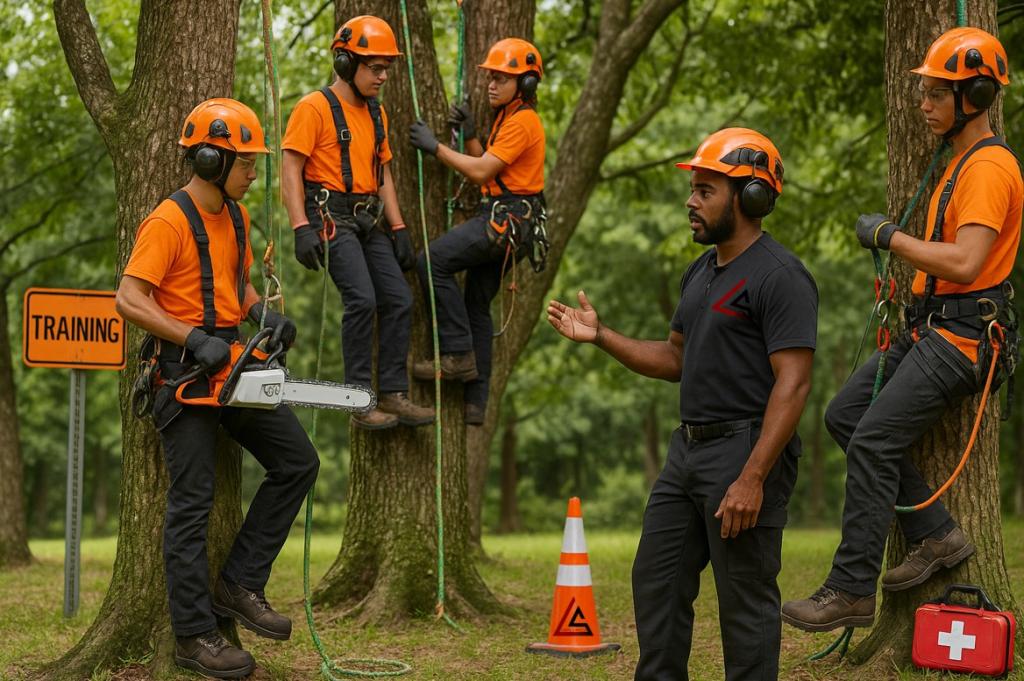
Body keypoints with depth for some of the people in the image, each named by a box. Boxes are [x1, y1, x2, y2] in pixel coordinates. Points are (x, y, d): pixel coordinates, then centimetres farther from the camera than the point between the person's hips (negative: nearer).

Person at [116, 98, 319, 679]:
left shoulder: (236, 215, 11)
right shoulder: (169, 222, -15)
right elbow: (130, 300, -21)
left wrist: (264, 314, 4)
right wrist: (196, 339, -25)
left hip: (232, 364, 8)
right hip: (185, 371, -8)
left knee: (298, 462, 4)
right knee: (193, 501, -3)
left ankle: (239, 585, 10)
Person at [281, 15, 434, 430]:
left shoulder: (376, 113, 16)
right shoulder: (315, 108, -8)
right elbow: (290, 170, -12)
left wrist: (398, 229, 12)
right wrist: (301, 228, -20)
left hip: (368, 221, 8)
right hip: (331, 218, -8)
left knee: (399, 301, 1)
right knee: (362, 299, -21)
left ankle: (394, 394, 9)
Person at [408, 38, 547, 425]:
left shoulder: (522, 122, -12)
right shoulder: (508, 118, 21)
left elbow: (480, 172, -17)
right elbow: (484, 169, 19)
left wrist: (436, 147, -13)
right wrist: (469, 134, 7)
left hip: (506, 219, -11)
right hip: (502, 220, 11)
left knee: (432, 261, -20)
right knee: (477, 306, 11)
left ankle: (458, 355, -17)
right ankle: (475, 401, 14)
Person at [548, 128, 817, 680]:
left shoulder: (778, 276, -14)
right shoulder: (701, 272, 16)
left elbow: (793, 384, -20)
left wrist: (753, 478, -25)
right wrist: (600, 336, 10)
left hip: (745, 449, -10)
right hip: (688, 448, 10)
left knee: (746, 600, -2)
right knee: (656, 581, 13)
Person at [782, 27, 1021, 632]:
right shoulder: (963, 160, 18)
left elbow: (965, 263, -28)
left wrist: (890, 236, -19)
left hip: (959, 337, -11)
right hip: (929, 329, 11)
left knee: (873, 445, -14)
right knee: (846, 416, 8)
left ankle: (852, 591, -9)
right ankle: (937, 535, 10)